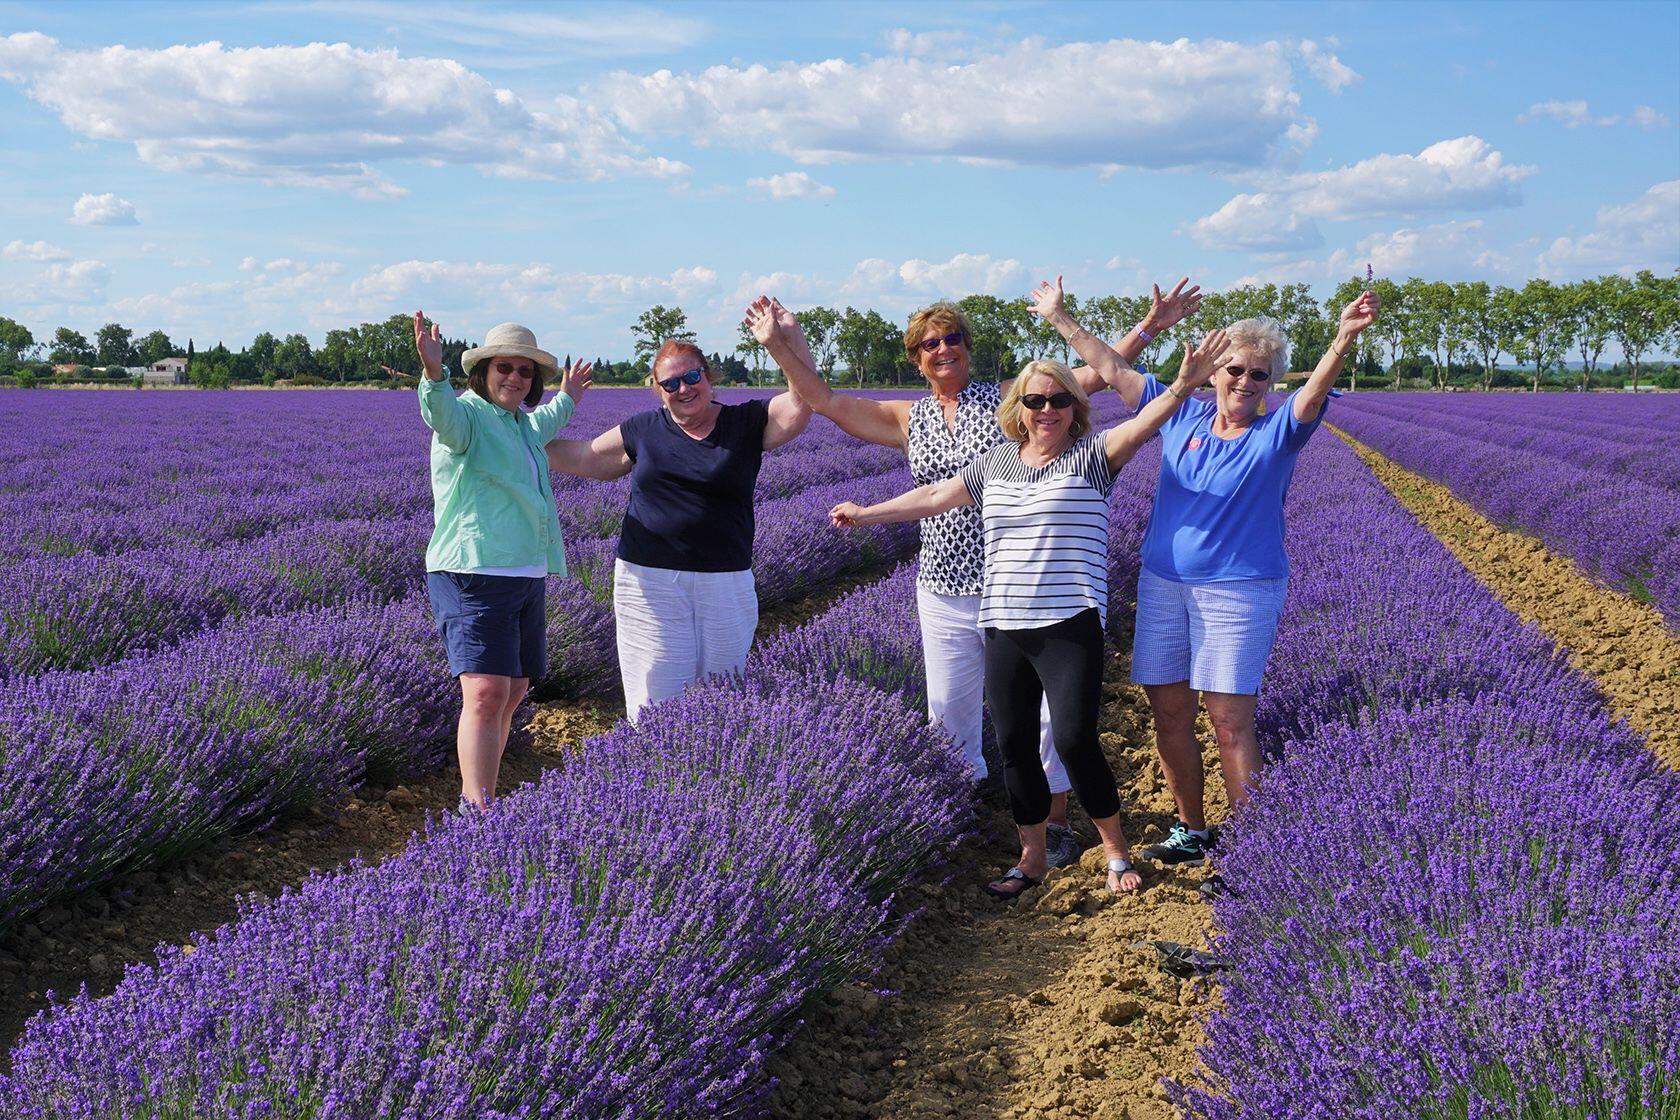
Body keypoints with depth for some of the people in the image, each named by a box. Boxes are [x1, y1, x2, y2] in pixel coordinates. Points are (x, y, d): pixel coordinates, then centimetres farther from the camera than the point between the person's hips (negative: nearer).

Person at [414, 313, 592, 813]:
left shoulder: (520, 422, 18)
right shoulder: (468, 414, -9)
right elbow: (443, 414, -34)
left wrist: (566, 401, 59)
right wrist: (434, 374, -54)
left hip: (525, 577, 9)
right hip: (474, 576, -9)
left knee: (513, 692, 13)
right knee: (486, 693, -20)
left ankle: (481, 798, 25)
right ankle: (477, 812, -24)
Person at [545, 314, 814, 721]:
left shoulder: (746, 424, 5)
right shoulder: (643, 431, 10)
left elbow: (800, 406, -11)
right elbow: (582, 458, 21)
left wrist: (790, 343, -26)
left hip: (725, 584, 0)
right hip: (650, 581, 0)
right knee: (657, 701, -2)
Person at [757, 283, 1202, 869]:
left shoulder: (1009, 398, 1)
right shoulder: (907, 420, 10)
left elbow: (1094, 374, -2)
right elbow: (823, 400, 8)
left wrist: (1149, 326, -10)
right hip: (943, 592, 3)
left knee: (1037, 706, -1)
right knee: (947, 710, 10)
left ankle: (1056, 821, 15)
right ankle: (974, 785, 35)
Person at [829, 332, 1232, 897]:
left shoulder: (1090, 456, 0)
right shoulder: (995, 464, 14)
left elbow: (1140, 426, -18)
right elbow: (934, 496, 23)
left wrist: (1183, 385, -35)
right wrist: (865, 513, 28)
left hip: (1069, 626, -5)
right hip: (1003, 628, 5)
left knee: (1074, 739, -12)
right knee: (1014, 745, 8)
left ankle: (1116, 851, 8)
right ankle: (1032, 857, 24)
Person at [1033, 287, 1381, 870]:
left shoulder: (1276, 434, -2)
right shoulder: (1182, 417, 9)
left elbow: (1316, 390, -21)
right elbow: (1114, 369, 16)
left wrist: (1344, 337, -40)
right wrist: (1062, 320, 20)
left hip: (1239, 592, -4)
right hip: (1163, 585, 5)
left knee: (1229, 720, -7)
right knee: (1169, 711, 8)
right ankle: (1192, 830, 24)